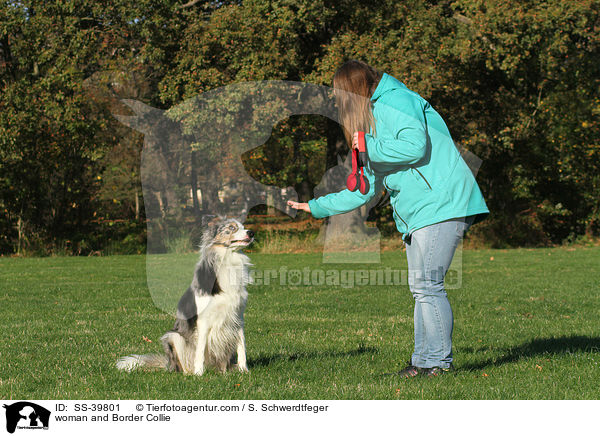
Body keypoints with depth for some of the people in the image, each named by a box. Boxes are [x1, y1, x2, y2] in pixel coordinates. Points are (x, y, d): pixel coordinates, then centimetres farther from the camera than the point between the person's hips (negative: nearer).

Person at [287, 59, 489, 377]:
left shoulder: (395, 102, -4)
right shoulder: (374, 120, 26)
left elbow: (415, 146, -22)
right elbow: (367, 188, 29)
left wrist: (371, 148, -9)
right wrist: (316, 207, 30)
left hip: (441, 204, -10)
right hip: (417, 214, 10)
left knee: (427, 284, -12)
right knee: (420, 288, 8)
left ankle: (439, 361, -8)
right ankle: (424, 361, 10)